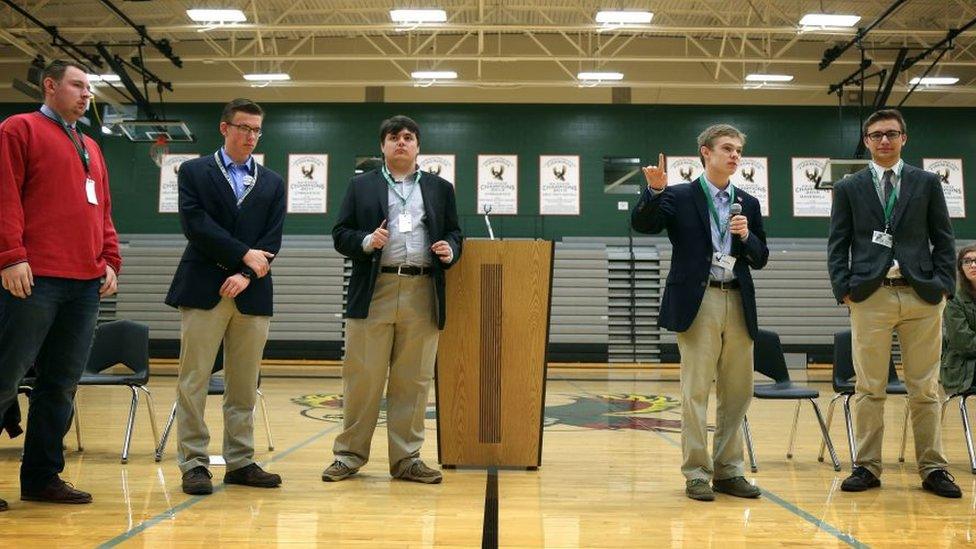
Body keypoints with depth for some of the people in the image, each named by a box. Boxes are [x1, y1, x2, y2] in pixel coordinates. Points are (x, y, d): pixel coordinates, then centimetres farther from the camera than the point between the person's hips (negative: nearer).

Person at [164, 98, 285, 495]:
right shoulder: (194, 172, 7)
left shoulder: (272, 184, 15)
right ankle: (194, 463, 6)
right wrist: (245, 255, -10)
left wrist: (246, 274, -10)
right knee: (194, 380, -2)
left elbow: (272, 240, 5)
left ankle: (240, 462, 13)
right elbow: (195, 224, -7)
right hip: (203, 289, -3)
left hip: (251, 294, 3)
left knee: (244, 385, 6)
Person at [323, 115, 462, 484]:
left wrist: (450, 251, -6)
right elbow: (340, 235, 8)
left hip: (422, 296, 1)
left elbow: (454, 233, 16)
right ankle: (349, 456, 13)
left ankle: (406, 459, 14)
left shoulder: (440, 189, 17)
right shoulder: (361, 186, 13)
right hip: (373, 294, -1)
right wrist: (366, 242, -11)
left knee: (413, 381, 4)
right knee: (362, 379, 2)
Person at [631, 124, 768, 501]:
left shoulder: (748, 204, 16)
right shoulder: (679, 197, 2)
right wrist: (654, 190, -26)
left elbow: (760, 259, 15)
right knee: (696, 391, -2)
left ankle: (727, 471, 19)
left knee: (738, 392, 8)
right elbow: (641, 224, -11)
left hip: (739, 304, 5)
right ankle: (697, 474, 7)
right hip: (697, 303, -5)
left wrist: (747, 236, -4)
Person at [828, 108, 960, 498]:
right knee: (869, 388, 3)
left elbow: (943, 239, 10)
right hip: (870, 296, -1)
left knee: (925, 389, 6)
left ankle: (933, 469, 14)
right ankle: (867, 467, 10)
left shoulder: (927, 183, 11)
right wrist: (844, 289, -4)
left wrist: (944, 285, -1)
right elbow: (837, 245, 6)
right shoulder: (848, 188, 9)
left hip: (922, 295, 1)